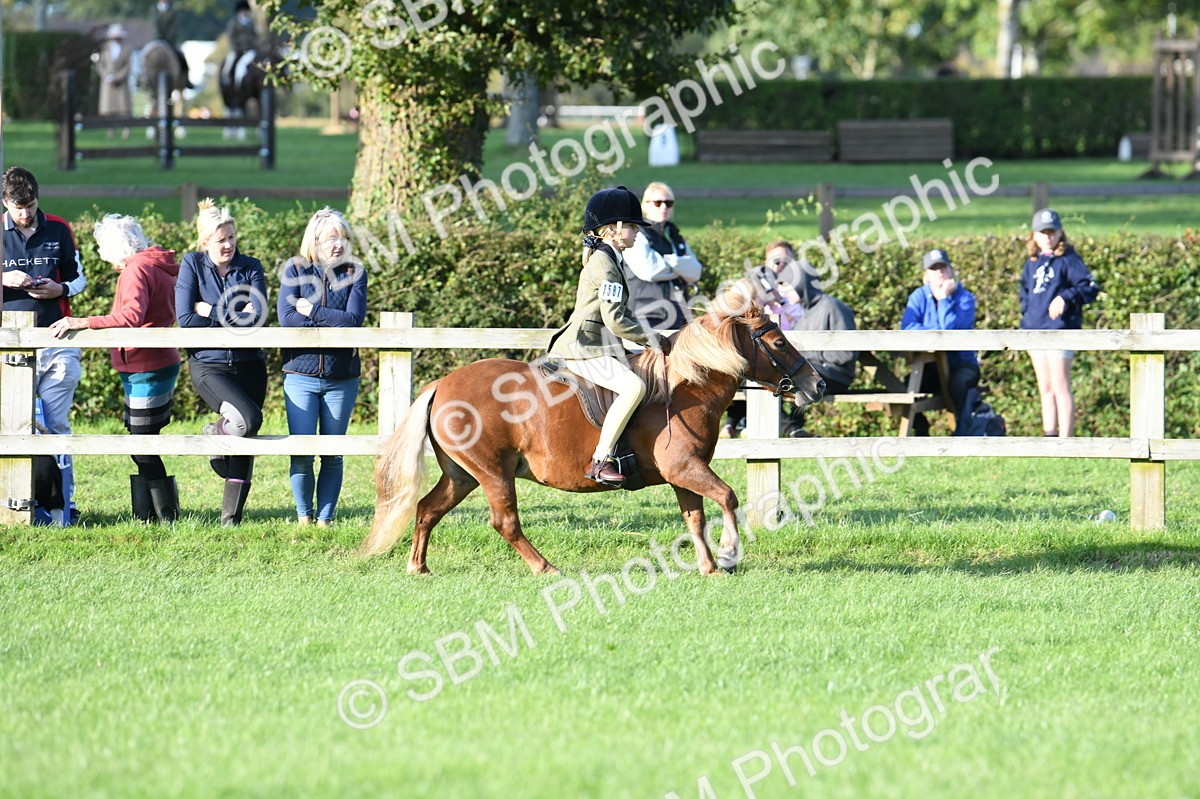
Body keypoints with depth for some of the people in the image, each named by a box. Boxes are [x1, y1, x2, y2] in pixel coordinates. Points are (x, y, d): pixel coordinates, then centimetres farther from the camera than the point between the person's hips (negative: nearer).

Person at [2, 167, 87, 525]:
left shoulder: (59, 230, 8)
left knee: (57, 425, 2)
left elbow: (79, 278, 15)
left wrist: (59, 289, -6)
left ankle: (64, 502, 5)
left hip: (56, 341, 1)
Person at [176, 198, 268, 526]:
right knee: (248, 419, -26)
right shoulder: (193, 265, 0)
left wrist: (212, 312, -10)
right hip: (209, 366, -3)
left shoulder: (250, 267, 5)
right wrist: (234, 317, -8)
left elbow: (258, 316, -8)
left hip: (248, 364, 3)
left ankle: (231, 518, 12)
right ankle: (214, 433, 8)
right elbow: (185, 318, -9)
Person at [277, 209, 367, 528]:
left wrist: (312, 311, -12)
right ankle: (304, 517, 10)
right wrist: (334, 321, -13)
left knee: (333, 455, 5)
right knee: (302, 453, -5)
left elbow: (354, 319, -11)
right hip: (300, 374, -1)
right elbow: (286, 316, -12)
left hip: (341, 379, 1)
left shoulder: (354, 275, 4)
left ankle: (325, 519, 13)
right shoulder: (296, 271, 2)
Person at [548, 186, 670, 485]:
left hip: (598, 346, 11)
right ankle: (601, 460, -29)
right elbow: (615, 322, -20)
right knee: (633, 386, -28)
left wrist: (650, 337, 10)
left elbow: (620, 315, 23)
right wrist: (653, 339, -10)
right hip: (583, 349, -11)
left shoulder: (609, 260, 17)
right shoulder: (605, 265, -15)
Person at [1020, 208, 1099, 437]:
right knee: (1046, 389, 12)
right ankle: (1049, 436, 18)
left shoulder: (1068, 260, -5)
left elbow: (1090, 288, -13)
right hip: (1035, 331, 7)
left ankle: (1065, 439, -8)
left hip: (1060, 330, -7)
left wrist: (1066, 297, -26)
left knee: (1060, 388, -8)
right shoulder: (1032, 263, 15)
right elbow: (1025, 292, 26)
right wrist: (1025, 319, 14)